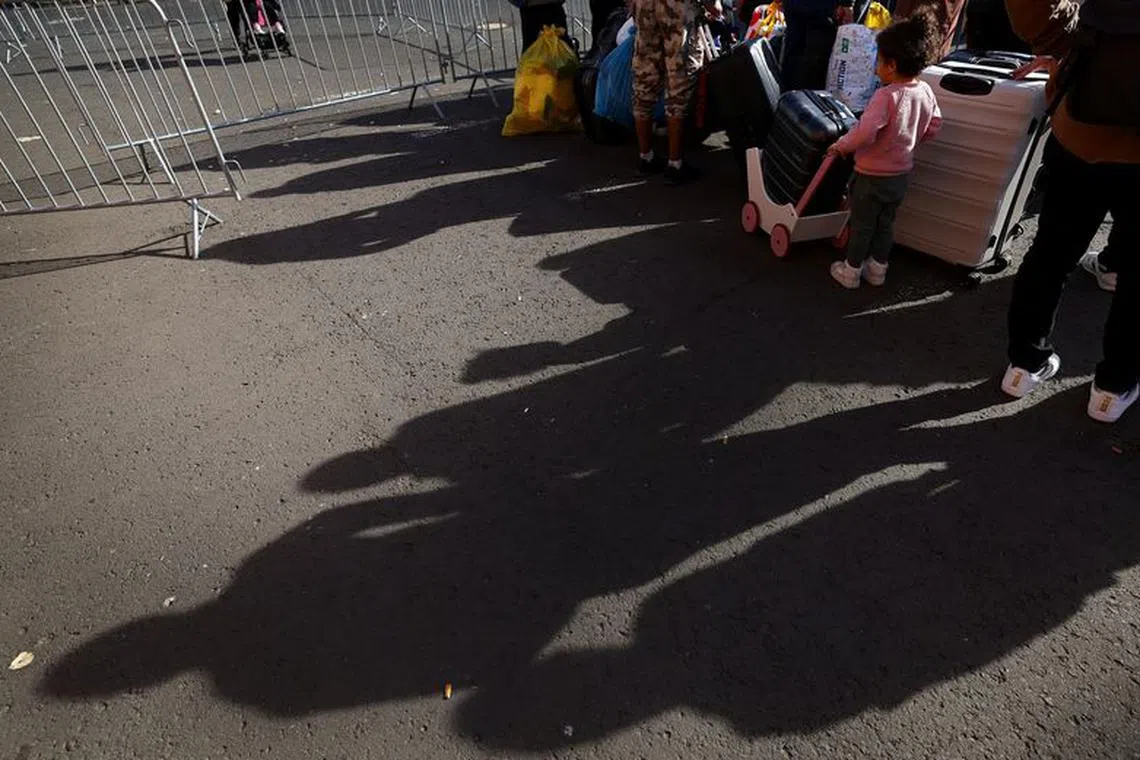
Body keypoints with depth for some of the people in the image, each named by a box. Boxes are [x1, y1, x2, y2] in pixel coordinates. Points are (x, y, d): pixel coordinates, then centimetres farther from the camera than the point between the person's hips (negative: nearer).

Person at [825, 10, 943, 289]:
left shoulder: (885, 95, -25)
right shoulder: (925, 92, -1)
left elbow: (864, 133, -33)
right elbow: (934, 125, 10)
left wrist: (840, 146, -18)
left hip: (872, 175, -7)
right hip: (901, 174, 7)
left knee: (862, 226, 7)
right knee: (885, 224, 20)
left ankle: (851, 271, 20)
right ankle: (878, 269, 31)